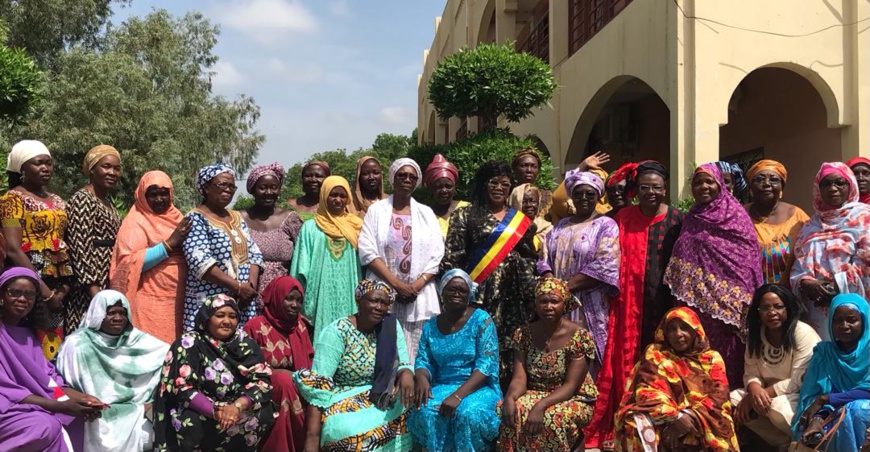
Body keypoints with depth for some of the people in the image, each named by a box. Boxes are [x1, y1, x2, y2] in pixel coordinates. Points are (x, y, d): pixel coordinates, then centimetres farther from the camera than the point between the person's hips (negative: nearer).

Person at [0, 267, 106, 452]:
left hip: (35, 406, 8)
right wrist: (59, 406, -24)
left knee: (76, 417, -10)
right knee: (48, 426, -30)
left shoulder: (27, 334, 14)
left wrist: (81, 398, -11)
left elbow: (47, 376, 8)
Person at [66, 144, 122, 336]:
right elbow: (80, 250, -18)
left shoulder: (107, 202, 15)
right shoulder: (82, 200, -11)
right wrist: (95, 292, -22)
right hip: (92, 291, -9)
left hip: (110, 288, 9)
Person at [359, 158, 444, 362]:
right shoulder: (376, 210, 8)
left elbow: (436, 256, 6)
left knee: (417, 353, -2)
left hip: (420, 296, 1)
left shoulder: (426, 213, 14)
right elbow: (368, 251, -2)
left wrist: (417, 285, -8)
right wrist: (397, 284, -11)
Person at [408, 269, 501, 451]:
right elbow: (423, 360, 6)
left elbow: (486, 365, -15)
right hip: (443, 387, 3)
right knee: (426, 411, -29)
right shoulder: (431, 325, 8)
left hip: (479, 388, -3)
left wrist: (458, 395, -26)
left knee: (469, 413, -35)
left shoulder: (481, 320, -6)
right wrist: (422, 378, -20)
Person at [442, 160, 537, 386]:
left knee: (509, 349, 3)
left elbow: (530, 259, 14)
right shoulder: (465, 215, 4)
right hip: (479, 293, -3)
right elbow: (452, 256, -2)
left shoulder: (520, 220, 14)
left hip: (512, 296, 3)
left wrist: (532, 297, 6)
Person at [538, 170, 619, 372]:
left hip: (589, 306, -4)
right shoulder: (560, 226, 16)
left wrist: (566, 285, -14)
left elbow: (604, 267, -11)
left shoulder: (606, 225, 1)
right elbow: (545, 260, 9)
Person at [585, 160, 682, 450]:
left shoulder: (676, 220, 2)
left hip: (664, 300, 0)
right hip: (630, 303, 1)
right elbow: (614, 261, 6)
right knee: (628, 359, 2)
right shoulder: (623, 219, 5)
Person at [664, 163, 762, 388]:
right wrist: (683, 294, 12)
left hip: (726, 300, -4)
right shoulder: (691, 220, 15)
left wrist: (744, 300, -14)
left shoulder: (737, 216, 0)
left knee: (725, 353, -3)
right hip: (696, 300, 5)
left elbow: (749, 257, -7)